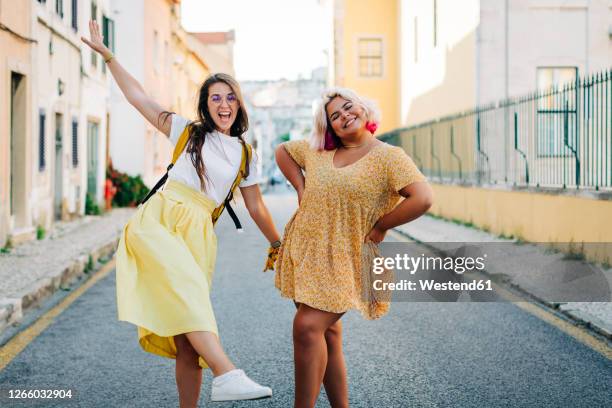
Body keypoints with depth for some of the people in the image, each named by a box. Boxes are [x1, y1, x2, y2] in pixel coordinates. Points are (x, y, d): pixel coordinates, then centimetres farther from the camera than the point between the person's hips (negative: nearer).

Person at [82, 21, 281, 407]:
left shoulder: (244, 155, 17)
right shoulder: (188, 131, 13)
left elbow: (256, 208, 22)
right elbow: (138, 96, 13)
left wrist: (281, 245, 22)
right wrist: (106, 54, 11)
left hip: (198, 232, 3)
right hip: (158, 220, -2)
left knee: (187, 338, -7)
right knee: (187, 287, -32)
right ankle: (226, 373, -46)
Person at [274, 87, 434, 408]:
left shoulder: (388, 157, -9)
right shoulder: (317, 151, 10)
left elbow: (422, 198, -21)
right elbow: (283, 151, 27)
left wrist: (380, 226, -13)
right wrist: (300, 188, 13)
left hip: (344, 259, -6)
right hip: (305, 251, 6)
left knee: (308, 327, -17)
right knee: (327, 332, 11)